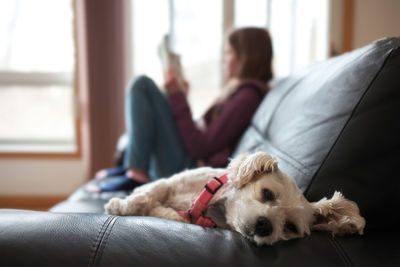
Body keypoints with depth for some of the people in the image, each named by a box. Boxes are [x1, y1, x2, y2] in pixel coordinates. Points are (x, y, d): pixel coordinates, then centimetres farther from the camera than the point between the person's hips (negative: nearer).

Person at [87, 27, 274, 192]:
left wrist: (177, 97, -13)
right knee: (141, 85, 20)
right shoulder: (237, 89, 17)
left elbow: (200, 147, -18)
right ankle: (133, 167, 8)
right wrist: (181, 98, 15)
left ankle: (137, 174, -14)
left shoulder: (248, 95, -14)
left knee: (142, 84, -10)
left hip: (192, 167, -10)